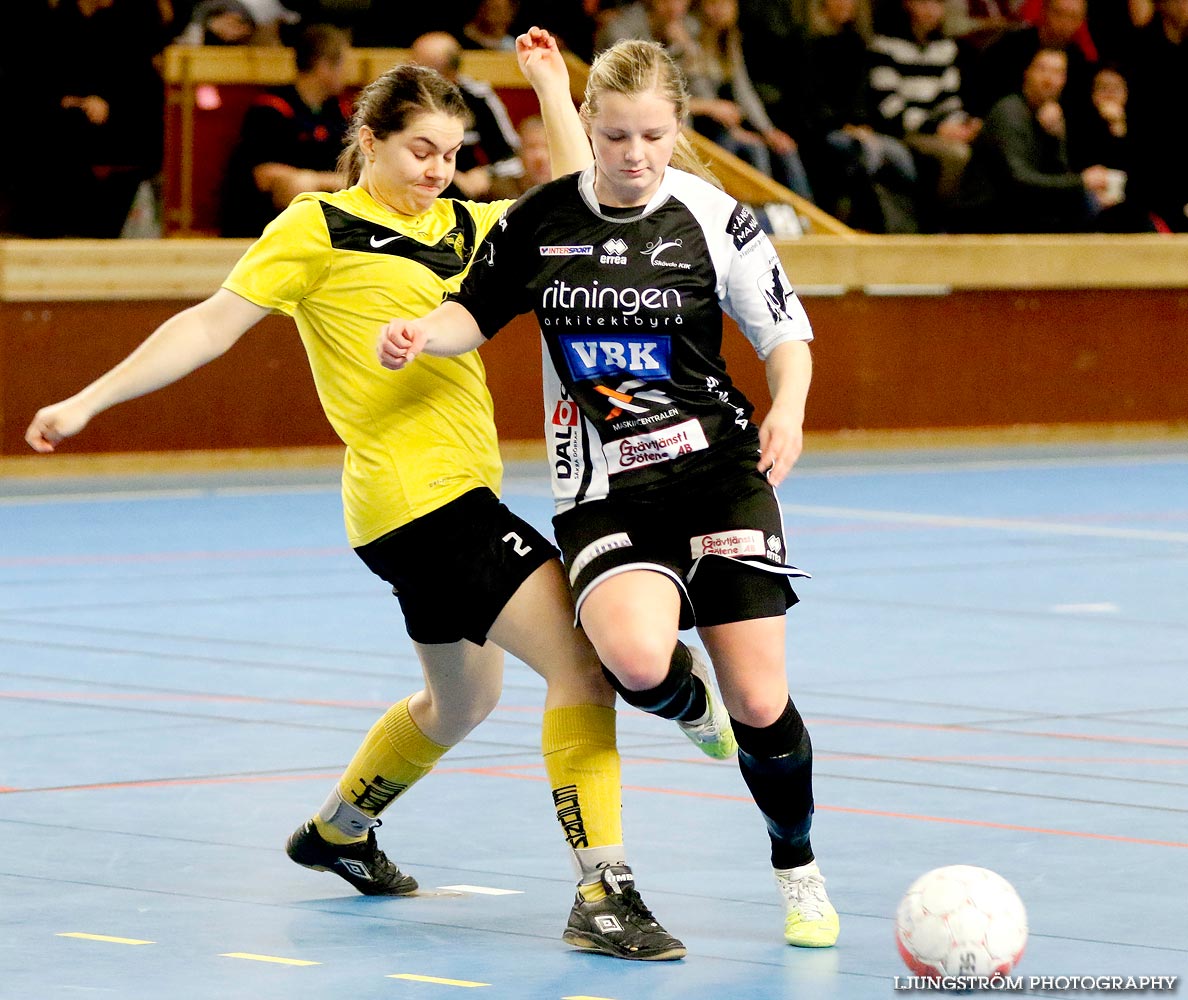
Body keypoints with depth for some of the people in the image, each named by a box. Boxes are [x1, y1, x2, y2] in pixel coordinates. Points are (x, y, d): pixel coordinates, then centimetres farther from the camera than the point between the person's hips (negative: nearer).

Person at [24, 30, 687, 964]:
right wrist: (87, 401, -4)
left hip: (460, 493, 9)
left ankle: (337, 831, 50)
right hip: (417, 493, -9)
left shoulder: (464, 226, 15)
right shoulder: (319, 228, -4)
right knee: (582, 664, -19)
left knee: (464, 697, 27)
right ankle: (604, 894, -21)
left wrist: (554, 89, 11)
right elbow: (213, 324, -3)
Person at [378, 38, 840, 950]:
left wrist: (787, 409, -15)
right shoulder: (540, 220, 2)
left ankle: (799, 872, 22)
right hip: (603, 496, 1)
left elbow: (786, 330, 4)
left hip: (716, 470, 0)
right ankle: (689, 701, 10)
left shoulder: (714, 217, -3)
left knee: (760, 703, -6)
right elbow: (480, 311, 16)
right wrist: (420, 334, -5)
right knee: (636, 659, -30)